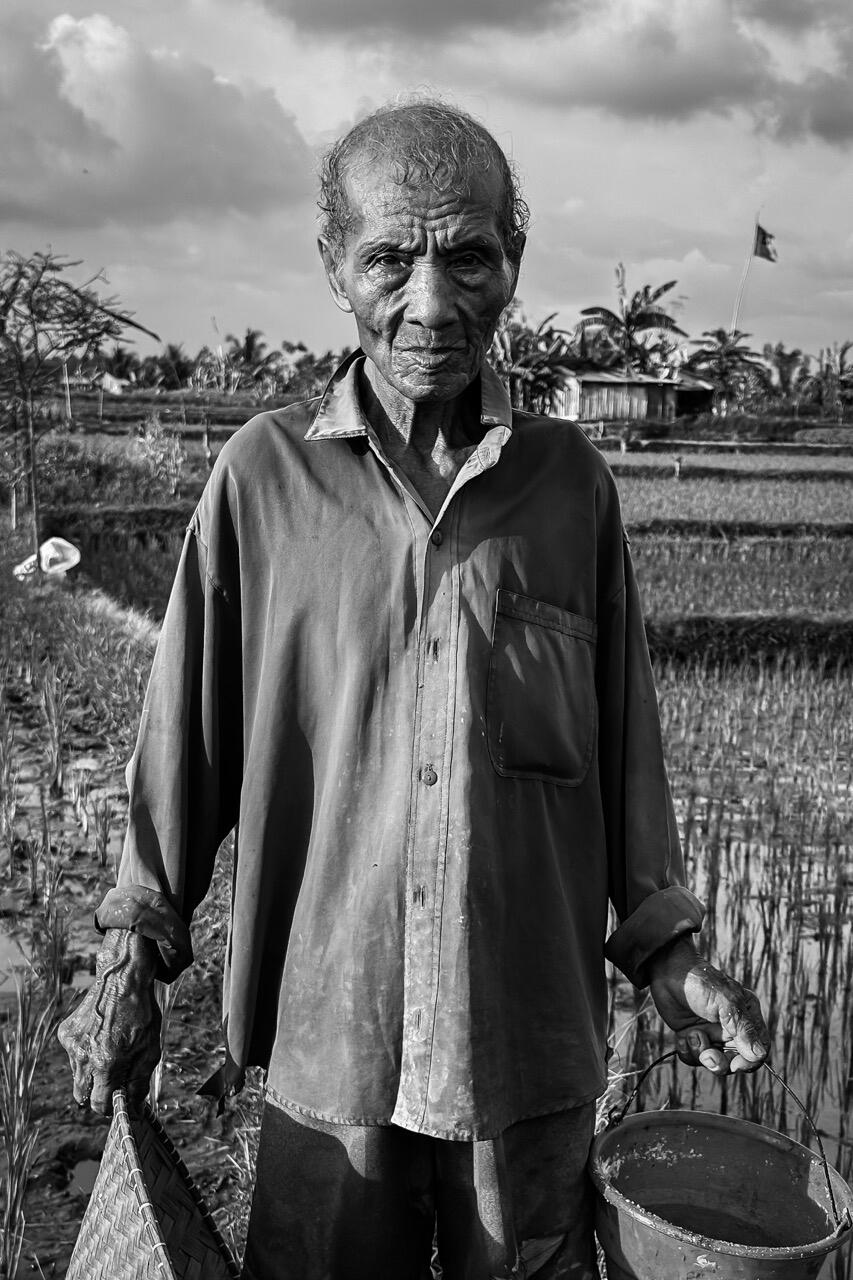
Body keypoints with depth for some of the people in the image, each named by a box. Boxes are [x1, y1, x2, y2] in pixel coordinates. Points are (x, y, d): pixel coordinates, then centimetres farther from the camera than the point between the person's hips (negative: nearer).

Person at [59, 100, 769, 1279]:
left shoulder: (569, 479, -2)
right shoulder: (263, 474, -5)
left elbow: (623, 732, 5)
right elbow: (190, 730, 1)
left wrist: (665, 942, 6)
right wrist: (136, 951, 2)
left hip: (532, 1041, 1)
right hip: (328, 1032, 0)